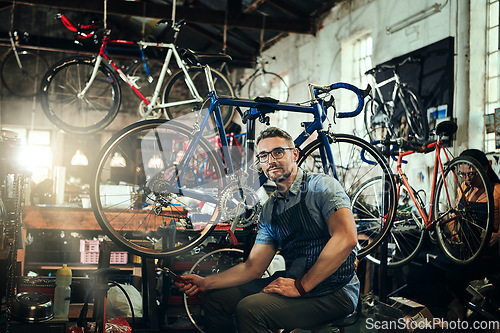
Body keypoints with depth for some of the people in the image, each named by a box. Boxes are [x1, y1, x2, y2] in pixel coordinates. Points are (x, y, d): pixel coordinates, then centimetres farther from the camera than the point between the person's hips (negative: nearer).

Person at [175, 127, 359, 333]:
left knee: (250, 308, -26)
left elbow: (346, 239, -24)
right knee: (215, 298, 3)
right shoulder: (269, 210, 12)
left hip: (334, 291, -7)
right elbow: (253, 267, 11)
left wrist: (301, 286, -22)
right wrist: (204, 283, -1)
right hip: (293, 283, 7)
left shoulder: (321, 186, -10)